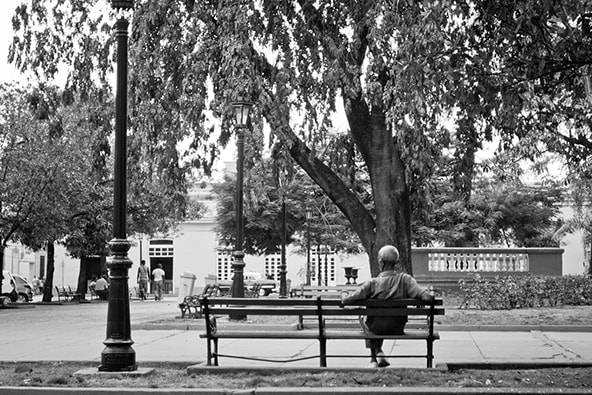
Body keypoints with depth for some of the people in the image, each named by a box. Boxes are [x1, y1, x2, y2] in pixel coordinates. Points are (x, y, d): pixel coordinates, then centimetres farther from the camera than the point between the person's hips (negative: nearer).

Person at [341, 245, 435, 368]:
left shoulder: (373, 283, -19)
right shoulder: (405, 279, -15)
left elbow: (346, 300, -18)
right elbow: (427, 297, -25)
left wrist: (344, 294, 5)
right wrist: (429, 296, -2)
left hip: (377, 329, -2)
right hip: (398, 329, 3)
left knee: (366, 322, 34)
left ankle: (374, 359, 34)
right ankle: (379, 353, 39)